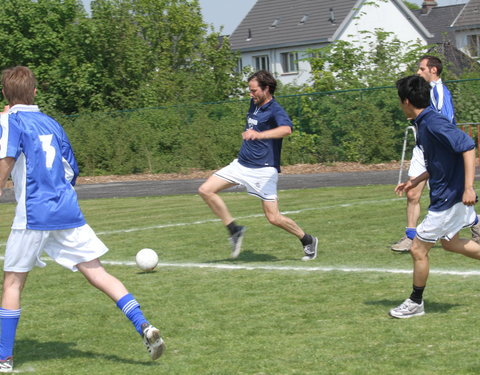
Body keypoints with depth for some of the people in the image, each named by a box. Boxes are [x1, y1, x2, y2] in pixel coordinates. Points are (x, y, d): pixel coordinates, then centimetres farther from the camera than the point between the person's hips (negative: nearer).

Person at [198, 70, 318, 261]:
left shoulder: (276, 111, -16)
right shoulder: (254, 104, 10)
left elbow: (286, 129, -39)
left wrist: (259, 134, -52)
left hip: (263, 170, -8)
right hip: (241, 164, 8)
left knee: (274, 218, -8)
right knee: (205, 190, -6)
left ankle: (308, 241, 16)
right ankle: (234, 229, 3)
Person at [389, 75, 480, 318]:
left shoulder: (433, 123, -21)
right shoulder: (423, 124, 9)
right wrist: (415, 181, 17)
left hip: (448, 198, -10)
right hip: (444, 194, 10)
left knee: (418, 249, -1)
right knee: (449, 242, 26)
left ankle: (416, 303, 15)